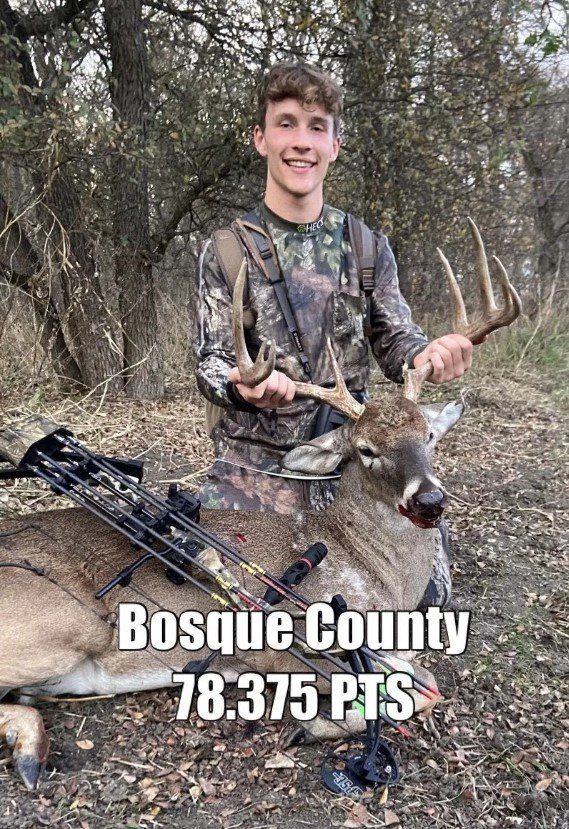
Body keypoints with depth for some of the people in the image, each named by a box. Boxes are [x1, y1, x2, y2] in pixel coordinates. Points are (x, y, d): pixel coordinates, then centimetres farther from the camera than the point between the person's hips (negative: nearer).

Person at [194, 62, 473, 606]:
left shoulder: (367, 247, 5)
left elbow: (394, 342, 5)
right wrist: (241, 386, -28)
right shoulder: (225, 251, -1)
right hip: (254, 465, -1)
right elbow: (210, 362, -4)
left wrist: (428, 356, -19)